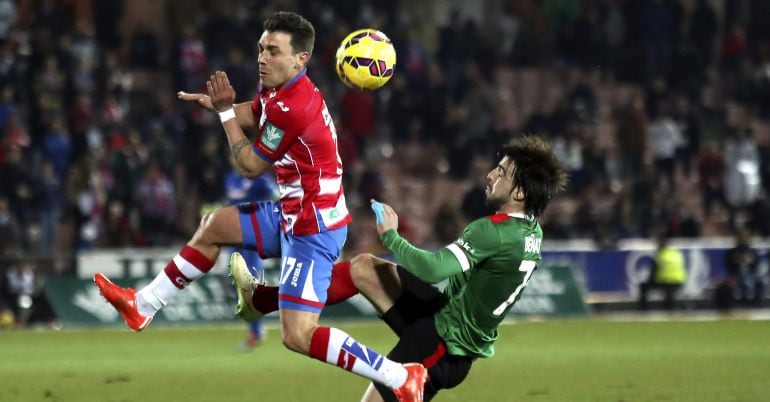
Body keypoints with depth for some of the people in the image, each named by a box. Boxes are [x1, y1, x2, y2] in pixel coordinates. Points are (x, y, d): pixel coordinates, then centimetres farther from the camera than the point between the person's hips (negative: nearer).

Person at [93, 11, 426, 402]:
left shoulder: (291, 108, -26)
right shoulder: (276, 88, 1)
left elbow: (250, 166, -13)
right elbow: (253, 114, 23)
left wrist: (225, 112, -6)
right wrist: (218, 103, 2)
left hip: (313, 227, -10)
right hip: (294, 213, 10)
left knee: (298, 337, -17)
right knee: (214, 226, 25)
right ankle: (144, 305, 36)